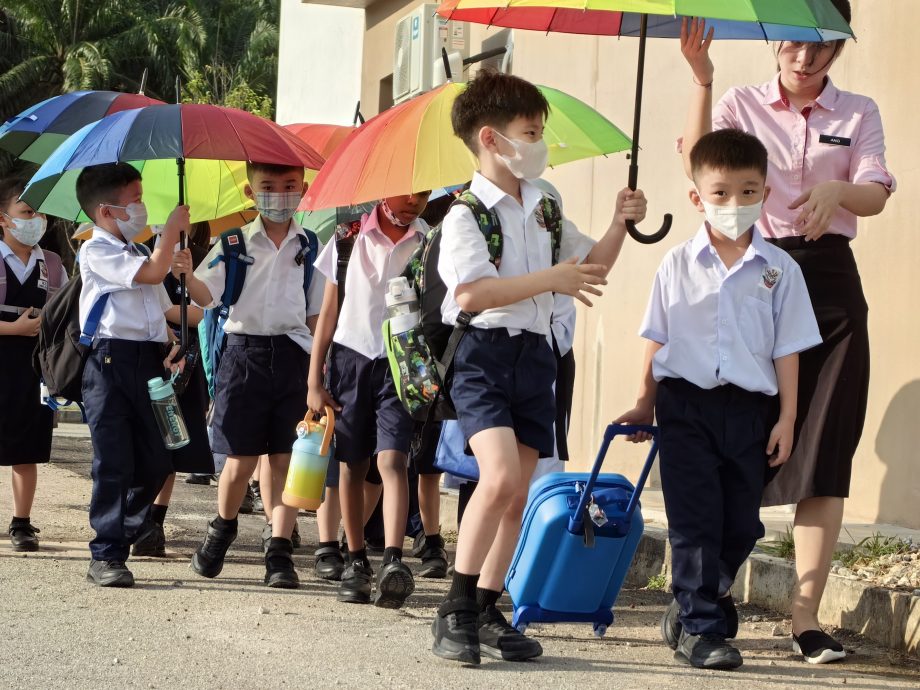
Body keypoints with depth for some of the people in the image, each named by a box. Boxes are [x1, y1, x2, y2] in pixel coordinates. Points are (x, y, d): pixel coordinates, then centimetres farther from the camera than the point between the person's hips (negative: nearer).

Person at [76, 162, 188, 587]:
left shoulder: (138, 252, 21)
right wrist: (173, 230, -5)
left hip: (148, 361, 8)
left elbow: (163, 309, 27)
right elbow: (153, 273, -17)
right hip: (111, 359, -8)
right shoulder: (97, 251, -5)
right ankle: (106, 557, -5)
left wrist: (176, 350, 9)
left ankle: (123, 535, 22)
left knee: (155, 462, 6)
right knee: (114, 461, -9)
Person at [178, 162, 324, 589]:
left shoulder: (310, 247, 8)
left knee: (285, 458, -1)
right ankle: (221, 531, 27)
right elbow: (206, 295, -7)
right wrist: (187, 274, -27)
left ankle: (279, 553, 3)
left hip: (293, 354, 1)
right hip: (245, 352, -1)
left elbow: (317, 313, 13)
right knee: (241, 459, 1)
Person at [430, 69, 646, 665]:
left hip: (535, 356, 8)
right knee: (500, 476, -24)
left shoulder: (543, 209, 15)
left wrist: (620, 224, 7)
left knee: (516, 497, 8)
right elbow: (471, 292, -21)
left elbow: (590, 268, 23)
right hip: (484, 353, -8)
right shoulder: (467, 213, -8)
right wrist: (552, 279, -22)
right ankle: (455, 612, -16)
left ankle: (487, 613, 18)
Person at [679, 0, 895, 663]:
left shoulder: (858, 113, 10)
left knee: (825, 453, -4)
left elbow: (875, 194, -4)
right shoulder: (742, 104, 6)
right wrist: (702, 82, -24)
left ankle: (807, 615, -4)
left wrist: (836, 189, -27)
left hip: (831, 281, 1)